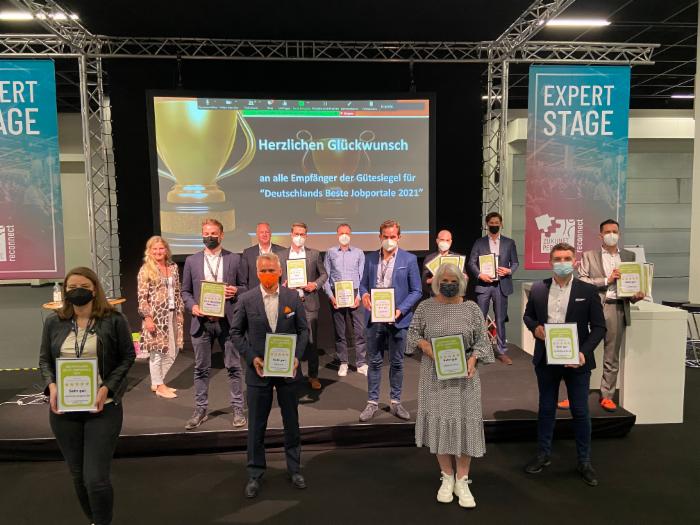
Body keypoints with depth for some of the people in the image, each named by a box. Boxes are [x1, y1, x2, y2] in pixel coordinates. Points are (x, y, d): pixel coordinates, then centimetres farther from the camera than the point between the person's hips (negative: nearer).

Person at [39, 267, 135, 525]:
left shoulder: (114, 320, -7)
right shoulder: (54, 322, 4)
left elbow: (128, 357, -3)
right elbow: (44, 359, 12)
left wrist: (107, 388, -15)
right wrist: (51, 385, -7)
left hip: (103, 409, -4)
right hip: (63, 410, 4)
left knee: (96, 478, -5)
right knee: (78, 475, 16)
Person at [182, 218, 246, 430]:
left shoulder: (234, 259, 4)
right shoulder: (191, 261, 8)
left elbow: (246, 287, 8)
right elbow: (185, 291, 10)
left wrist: (236, 291, -14)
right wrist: (192, 306, -8)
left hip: (227, 321, -1)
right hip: (201, 321, 1)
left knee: (233, 367, 5)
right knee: (201, 369, 9)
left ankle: (238, 409, 16)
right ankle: (200, 410, 22)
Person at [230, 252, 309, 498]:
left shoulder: (293, 297, -3)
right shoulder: (246, 299, -5)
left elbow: (303, 329, 3)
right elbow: (236, 332, 1)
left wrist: (297, 356, -10)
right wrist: (251, 357, -10)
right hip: (258, 368, -1)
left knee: (291, 422, 13)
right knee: (256, 425, 9)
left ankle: (294, 469, 31)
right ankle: (254, 474, 25)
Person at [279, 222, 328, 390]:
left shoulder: (314, 254, 6)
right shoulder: (281, 256, 8)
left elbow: (324, 274, 10)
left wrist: (316, 284, -7)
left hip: (309, 302, -1)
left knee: (312, 340, 3)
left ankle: (313, 376, 14)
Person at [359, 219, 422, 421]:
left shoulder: (409, 259, -3)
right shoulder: (370, 258, 6)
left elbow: (416, 291, -2)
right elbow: (363, 284, 12)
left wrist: (400, 310, -15)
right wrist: (364, 295, -12)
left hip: (398, 319, -2)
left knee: (397, 363, 10)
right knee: (374, 362, 8)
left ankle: (395, 402, 25)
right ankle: (372, 402, 20)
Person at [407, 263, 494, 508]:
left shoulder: (472, 308, -1)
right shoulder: (425, 307, 0)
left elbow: (482, 339, 1)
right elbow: (412, 333, 4)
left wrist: (473, 359, -15)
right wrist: (424, 345, -14)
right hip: (435, 375, 0)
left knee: (464, 422, 2)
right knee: (439, 422, 6)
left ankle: (462, 481, 16)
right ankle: (447, 477, 23)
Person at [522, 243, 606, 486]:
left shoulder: (588, 290, -5)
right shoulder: (538, 289, 0)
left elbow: (599, 327, -5)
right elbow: (527, 315, 12)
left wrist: (584, 352, -18)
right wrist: (535, 327, -11)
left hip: (576, 359, -2)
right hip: (546, 359, 2)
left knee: (580, 412, 9)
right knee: (546, 409, 15)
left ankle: (584, 462, 26)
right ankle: (543, 455, 30)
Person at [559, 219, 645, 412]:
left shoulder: (629, 256, 15)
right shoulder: (589, 256, 5)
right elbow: (582, 281, -3)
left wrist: (636, 295, -3)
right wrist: (607, 280, -12)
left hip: (617, 309, 3)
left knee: (612, 357, 9)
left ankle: (607, 396, 20)